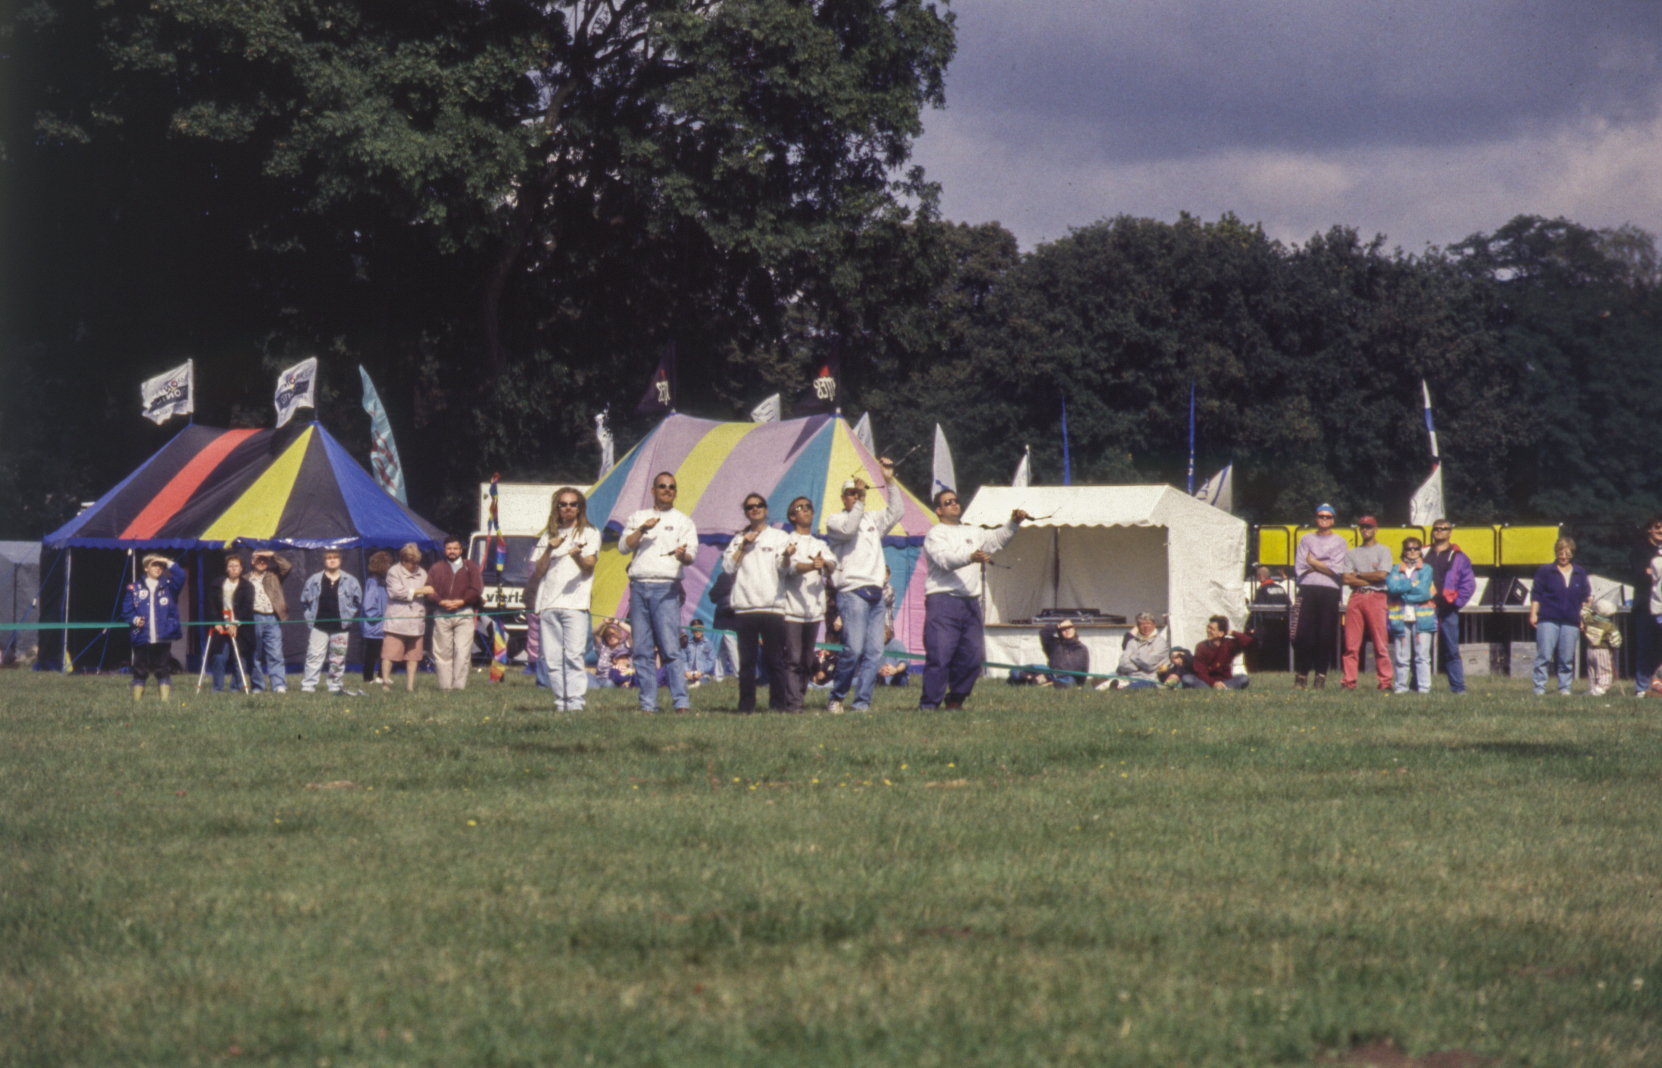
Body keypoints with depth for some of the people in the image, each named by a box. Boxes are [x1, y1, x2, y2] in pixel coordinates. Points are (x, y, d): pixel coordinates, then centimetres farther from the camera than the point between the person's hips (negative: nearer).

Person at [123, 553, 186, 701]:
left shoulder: (168, 586, 10)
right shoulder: (134, 588, 9)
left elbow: (180, 577, -8)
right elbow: (126, 610, 9)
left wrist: (169, 563, -6)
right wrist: (135, 619, -9)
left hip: (163, 638, 0)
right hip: (142, 638, 0)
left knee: (164, 671, -1)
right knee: (140, 672, 3)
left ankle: (165, 699, 0)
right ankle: (136, 700, 8)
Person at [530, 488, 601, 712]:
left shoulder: (589, 533, 12)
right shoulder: (548, 535, 21)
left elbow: (589, 565, -2)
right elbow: (538, 573, 13)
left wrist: (578, 556, -24)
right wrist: (550, 549, -3)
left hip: (575, 603, -3)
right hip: (548, 604, 3)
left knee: (574, 655, -14)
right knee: (551, 658, -3)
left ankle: (575, 702, -16)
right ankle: (560, 702, 2)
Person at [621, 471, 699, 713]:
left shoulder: (682, 521, 12)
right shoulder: (638, 518, 19)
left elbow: (691, 555, 0)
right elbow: (623, 546, 7)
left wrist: (683, 555, -24)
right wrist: (642, 530, -8)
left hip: (666, 588, -3)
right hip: (639, 586, 3)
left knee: (671, 648, -12)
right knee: (642, 650, 2)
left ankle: (680, 702, -13)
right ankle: (647, 703, 5)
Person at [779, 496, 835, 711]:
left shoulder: (820, 545, 19)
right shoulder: (788, 543, 4)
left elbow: (832, 564, -1)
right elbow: (790, 566, -14)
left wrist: (825, 564, -26)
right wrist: (811, 566, -34)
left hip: (814, 609, 5)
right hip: (792, 609, -5)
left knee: (807, 661, 5)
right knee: (793, 659, -11)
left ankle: (798, 698, 12)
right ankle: (792, 703, -14)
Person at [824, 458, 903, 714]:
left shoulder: (872, 520, 22)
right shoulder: (834, 521, 6)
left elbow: (896, 512, 12)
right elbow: (848, 529, -15)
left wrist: (890, 481, 6)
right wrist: (860, 502, -14)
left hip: (876, 594, 6)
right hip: (852, 593, -6)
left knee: (874, 652, -2)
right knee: (854, 649, -16)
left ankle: (862, 702, 0)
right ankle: (837, 697, -1)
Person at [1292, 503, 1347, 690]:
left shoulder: (1339, 542, 11)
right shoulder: (1306, 539, 17)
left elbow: (1336, 569, -3)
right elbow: (1299, 567, 5)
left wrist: (1313, 562, 1)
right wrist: (1323, 566, -2)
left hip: (1329, 592, -1)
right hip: (1307, 590, 1)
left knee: (1325, 636, -4)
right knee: (1303, 634, -6)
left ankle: (1321, 676, 2)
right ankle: (1301, 676, -1)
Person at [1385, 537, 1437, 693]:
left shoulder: (1426, 569, 8)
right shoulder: (1396, 569, 12)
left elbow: (1424, 591, -7)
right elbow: (1392, 587, -6)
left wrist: (1402, 588, -4)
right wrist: (1413, 585, -6)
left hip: (1422, 616, -1)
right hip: (1400, 617, 1)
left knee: (1422, 656, -3)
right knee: (1401, 657, 2)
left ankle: (1424, 687, -1)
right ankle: (1400, 686, 9)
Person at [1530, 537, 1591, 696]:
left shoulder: (1579, 574, 13)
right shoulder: (1545, 571, 6)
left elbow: (1585, 598, 18)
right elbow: (1536, 594, 6)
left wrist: (1583, 619, 14)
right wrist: (1533, 614, -2)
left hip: (1571, 622, 2)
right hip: (1548, 620, -2)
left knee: (1567, 658, 3)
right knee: (1543, 655, -7)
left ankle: (1564, 688, 10)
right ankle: (1539, 687, -4)